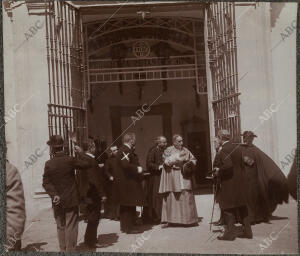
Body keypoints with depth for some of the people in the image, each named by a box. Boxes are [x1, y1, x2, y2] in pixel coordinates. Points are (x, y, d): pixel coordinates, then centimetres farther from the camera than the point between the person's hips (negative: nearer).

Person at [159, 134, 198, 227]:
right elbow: (167, 161, -15)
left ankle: (190, 219, 9)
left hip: (184, 176, 3)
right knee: (171, 198, -1)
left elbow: (193, 159, 16)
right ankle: (169, 220, 7)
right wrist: (177, 156, -22)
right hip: (172, 177, -3)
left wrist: (191, 163, -5)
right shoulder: (168, 150, -1)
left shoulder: (185, 150, 9)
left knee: (187, 197, -1)